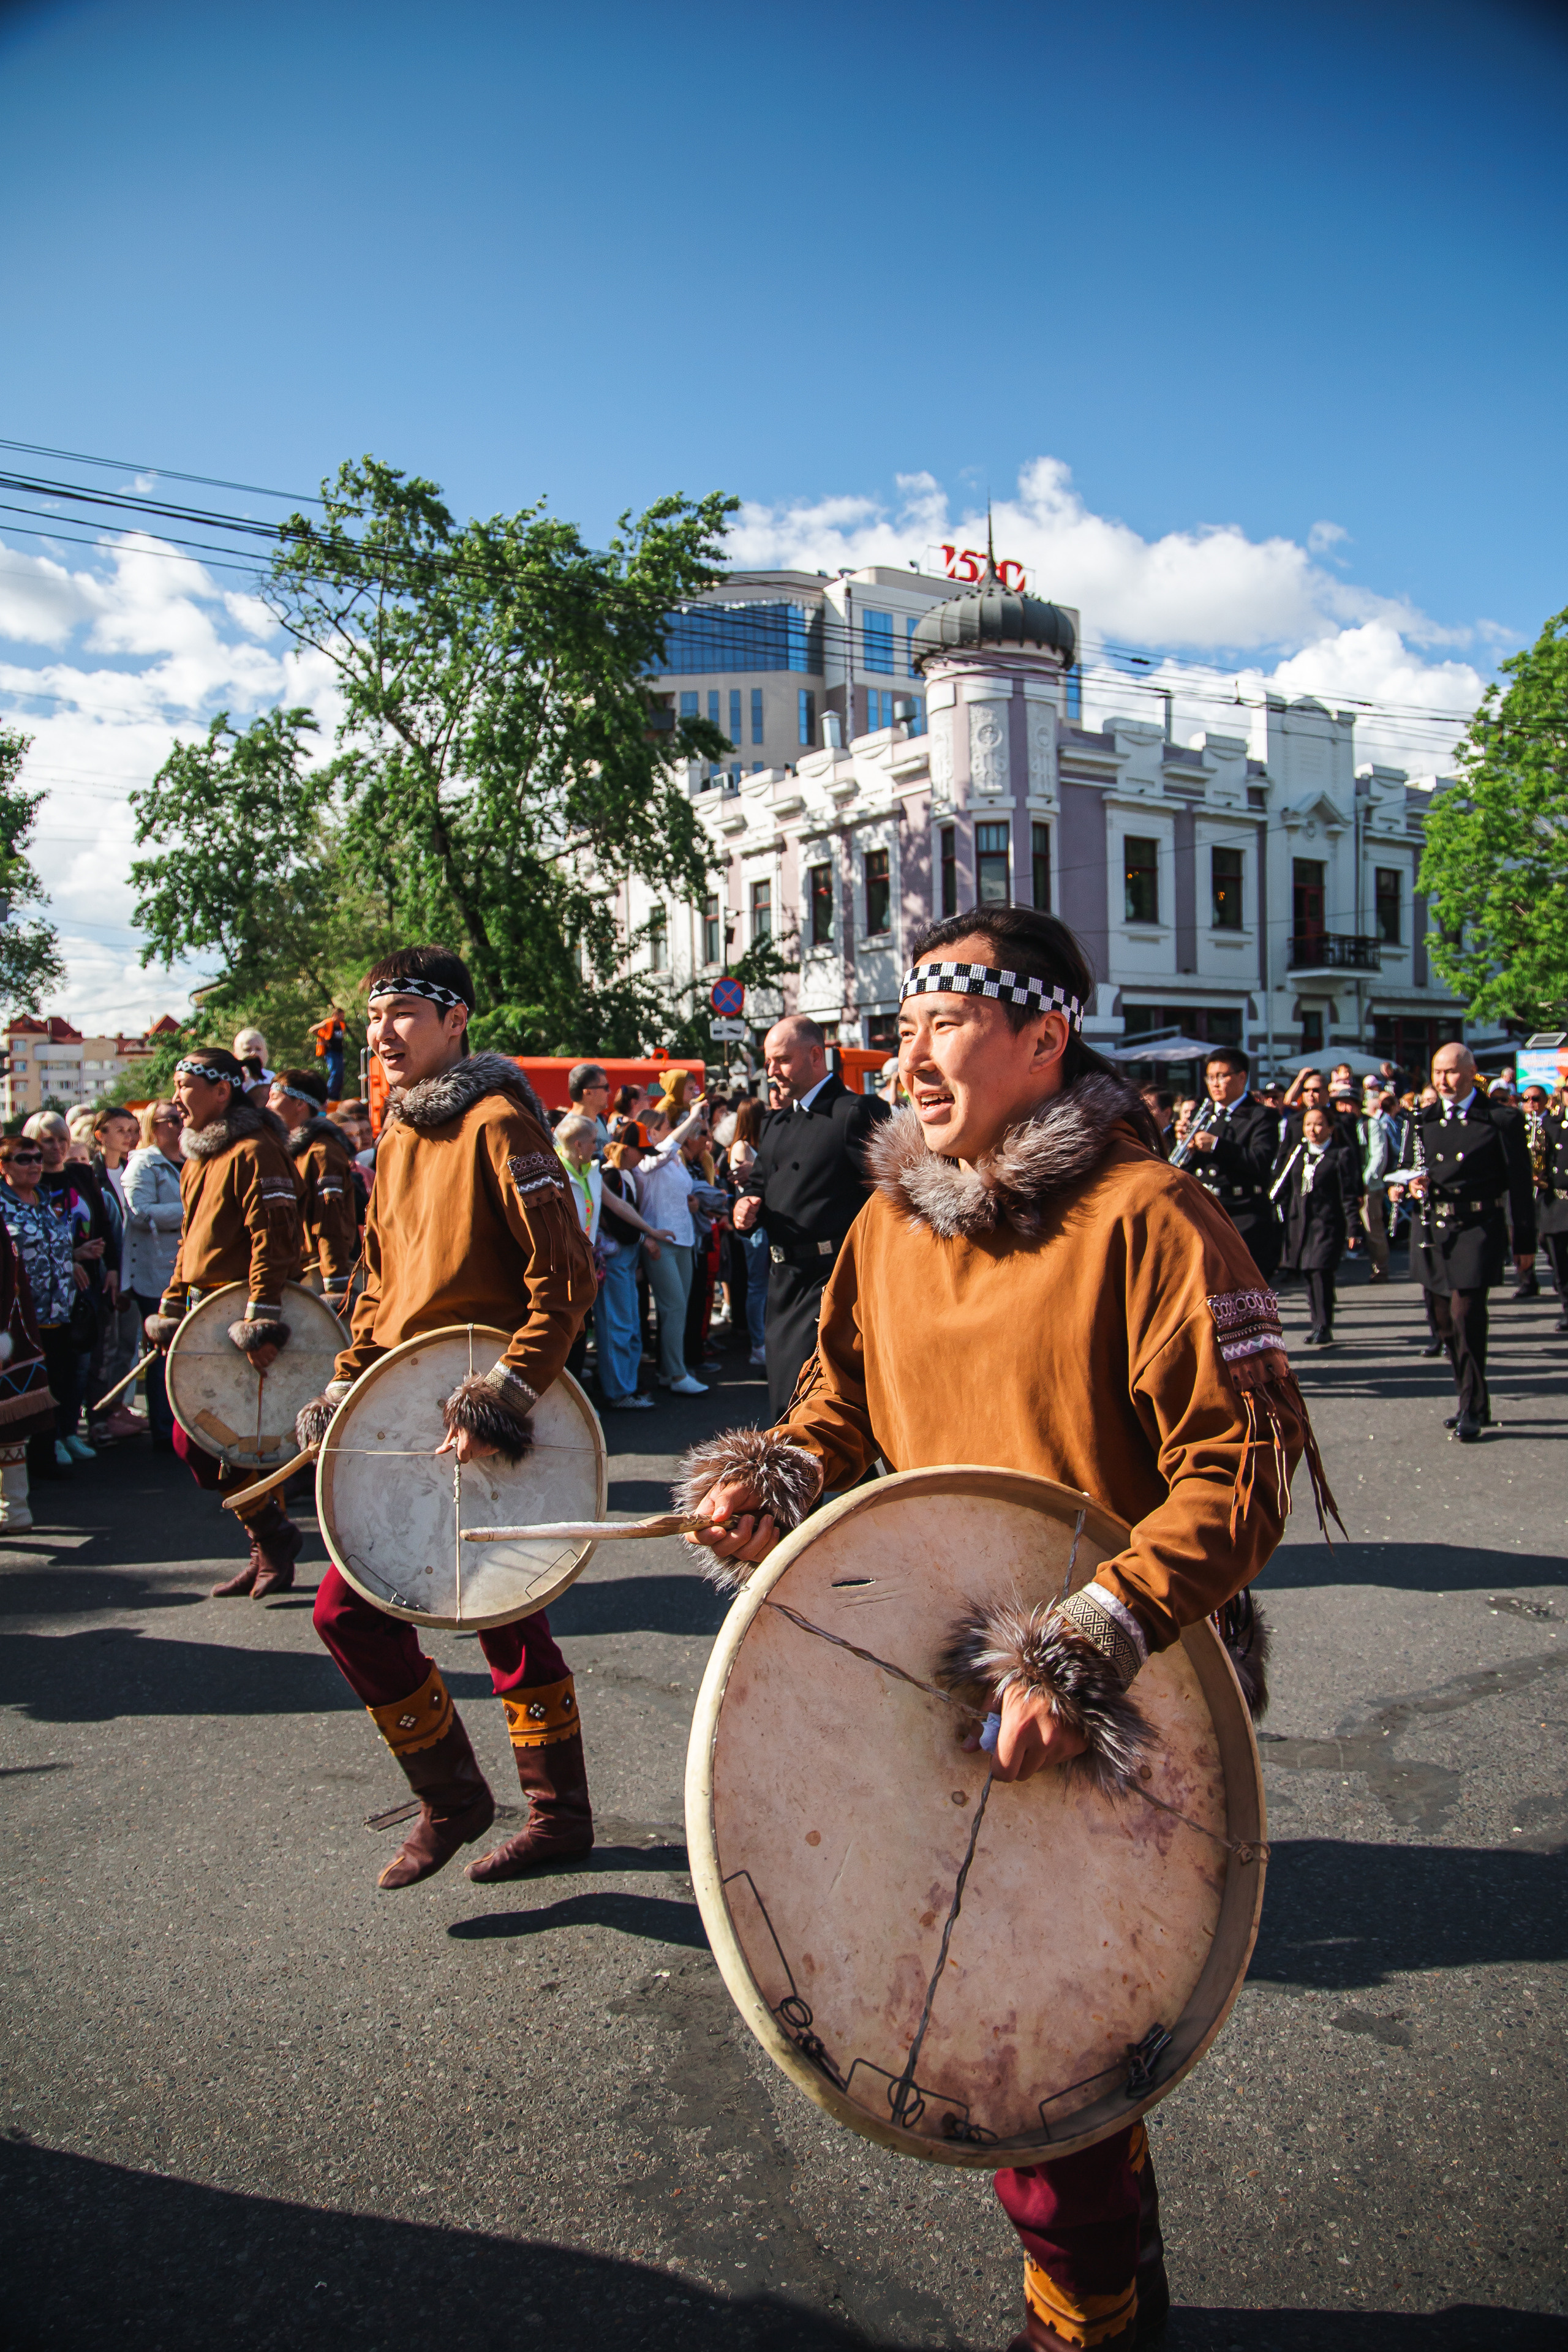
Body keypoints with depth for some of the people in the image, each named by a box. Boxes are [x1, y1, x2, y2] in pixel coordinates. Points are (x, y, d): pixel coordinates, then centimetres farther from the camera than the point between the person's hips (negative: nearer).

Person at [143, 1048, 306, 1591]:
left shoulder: (253, 1150, -13)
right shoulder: (198, 1158, 17)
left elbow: (273, 1237, -21)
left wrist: (262, 1320, -26)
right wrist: (170, 1311, 19)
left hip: (237, 1317, -9)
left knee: (196, 1440, -9)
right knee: (201, 1439, 10)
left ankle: (272, 1537, 5)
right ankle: (271, 1544, 20)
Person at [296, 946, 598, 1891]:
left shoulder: (498, 1122, -13)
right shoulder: (399, 1138, 14)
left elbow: (567, 1279, -19)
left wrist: (502, 1397, -25)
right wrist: (345, 1392, 11)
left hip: (476, 1415, -9)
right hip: (410, 1412, 9)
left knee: (350, 1606, -7)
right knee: (502, 1611, 15)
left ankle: (453, 1796, 12)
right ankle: (561, 1810, 28)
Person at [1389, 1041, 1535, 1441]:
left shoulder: (1501, 1120, -2)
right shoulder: (1423, 1121, 11)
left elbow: (1520, 1183, -1)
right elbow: (1405, 1172, 19)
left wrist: (1525, 1242, -3)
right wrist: (1412, 1185, -6)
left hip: (1477, 1231, -5)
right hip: (1432, 1232, 5)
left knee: (1465, 1315, -12)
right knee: (1442, 1322, 8)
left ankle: (1472, 1409, 1)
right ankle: (1474, 1400, 24)